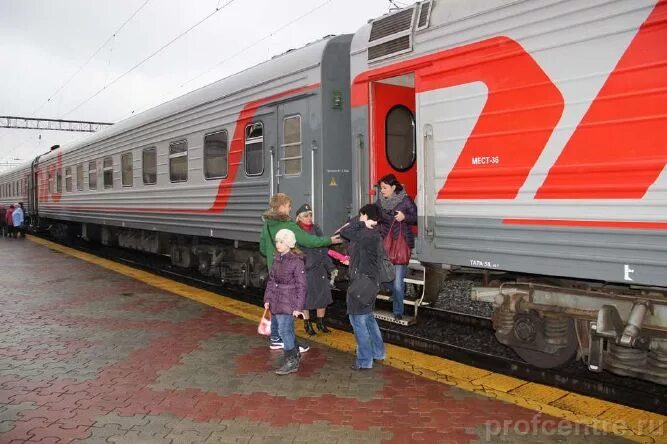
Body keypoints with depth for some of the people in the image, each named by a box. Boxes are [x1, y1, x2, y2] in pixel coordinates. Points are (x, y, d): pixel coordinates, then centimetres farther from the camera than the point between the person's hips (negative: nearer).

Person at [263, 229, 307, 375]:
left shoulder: (297, 261, -15)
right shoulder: (277, 258, 6)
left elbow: (301, 286, -13)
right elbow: (271, 280, 14)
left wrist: (298, 307, -14)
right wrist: (267, 298, 11)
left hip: (288, 302, -7)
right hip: (276, 301, 7)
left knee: (284, 330, -6)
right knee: (288, 330, 17)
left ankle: (291, 361, 8)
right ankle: (295, 355, 33)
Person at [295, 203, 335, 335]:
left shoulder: (316, 229, 5)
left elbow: (323, 250, 9)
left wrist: (330, 267, 8)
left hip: (318, 268, 4)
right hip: (303, 270, -4)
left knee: (322, 295, 7)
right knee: (305, 297, 7)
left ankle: (321, 322, 25)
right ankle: (307, 324, 24)